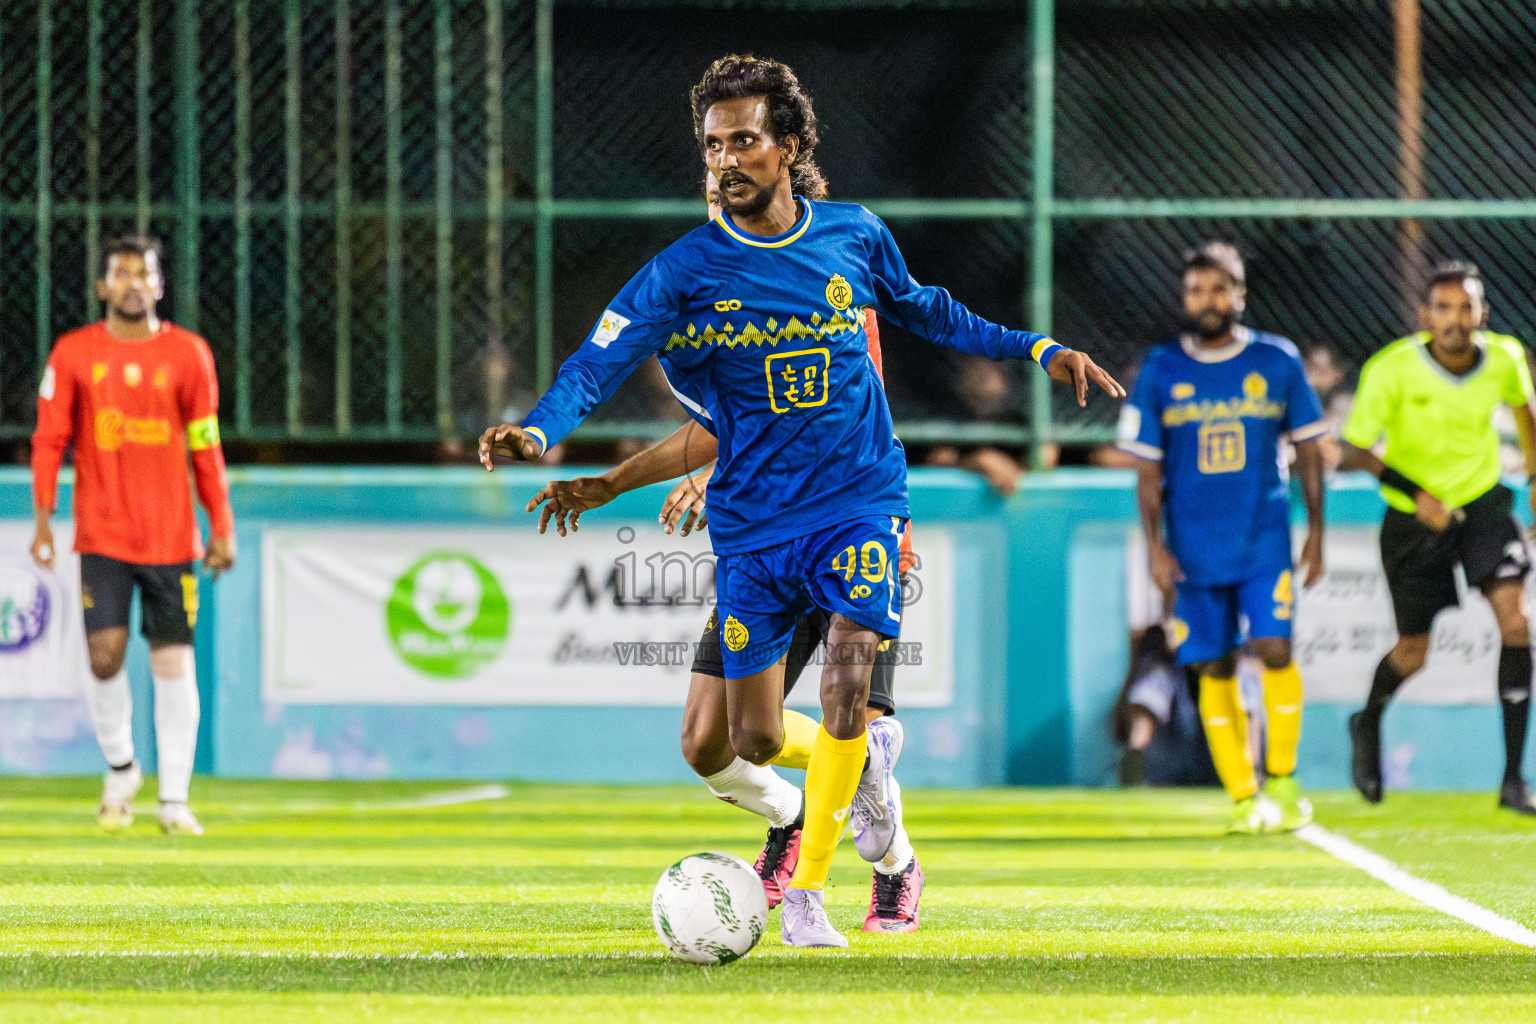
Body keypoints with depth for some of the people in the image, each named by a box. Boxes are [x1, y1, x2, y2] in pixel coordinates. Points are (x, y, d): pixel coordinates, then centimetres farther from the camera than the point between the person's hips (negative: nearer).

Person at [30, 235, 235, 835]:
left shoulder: (187, 354, 4)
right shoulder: (74, 353, 3)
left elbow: (206, 447, 8)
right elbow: (49, 439, 4)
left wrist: (221, 528, 5)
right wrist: (42, 518, -6)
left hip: (171, 536, 1)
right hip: (101, 533, -1)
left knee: (174, 663, -1)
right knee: (105, 654, -9)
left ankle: (175, 800, 5)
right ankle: (120, 768, 17)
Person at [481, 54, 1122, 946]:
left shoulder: (854, 235, 0)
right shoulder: (686, 270, -7)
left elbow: (923, 311, 20)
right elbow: (602, 360, -15)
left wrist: (1037, 350, 19)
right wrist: (541, 429, -34)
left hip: (859, 498, 0)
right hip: (752, 521, 1)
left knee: (849, 680, -23)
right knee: (752, 746, 1)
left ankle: (808, 890, -13)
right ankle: (860, 776, 36)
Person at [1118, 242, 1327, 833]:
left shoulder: (1278, 362, 2)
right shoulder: (1160, 371, 3)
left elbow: (1308, 450, 9)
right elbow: (1148, 468, 6)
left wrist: (1315, 530, 5)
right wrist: (1154, 545, -1)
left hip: (1265, 540, -1)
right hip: (1194, 549, 1)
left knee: (1274, 649, -14)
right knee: (1215, 669, 0)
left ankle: (1283, 780, 3)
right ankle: (1242, 798, 8)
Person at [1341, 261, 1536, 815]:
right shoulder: (1391, 370, -22)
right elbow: (1355, 451, -16)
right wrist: (1416, 493, -29)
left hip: (1483, 501, 2)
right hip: (1413, 518, -2)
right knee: (1413, 654, 7)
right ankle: (1368, 724, 45)